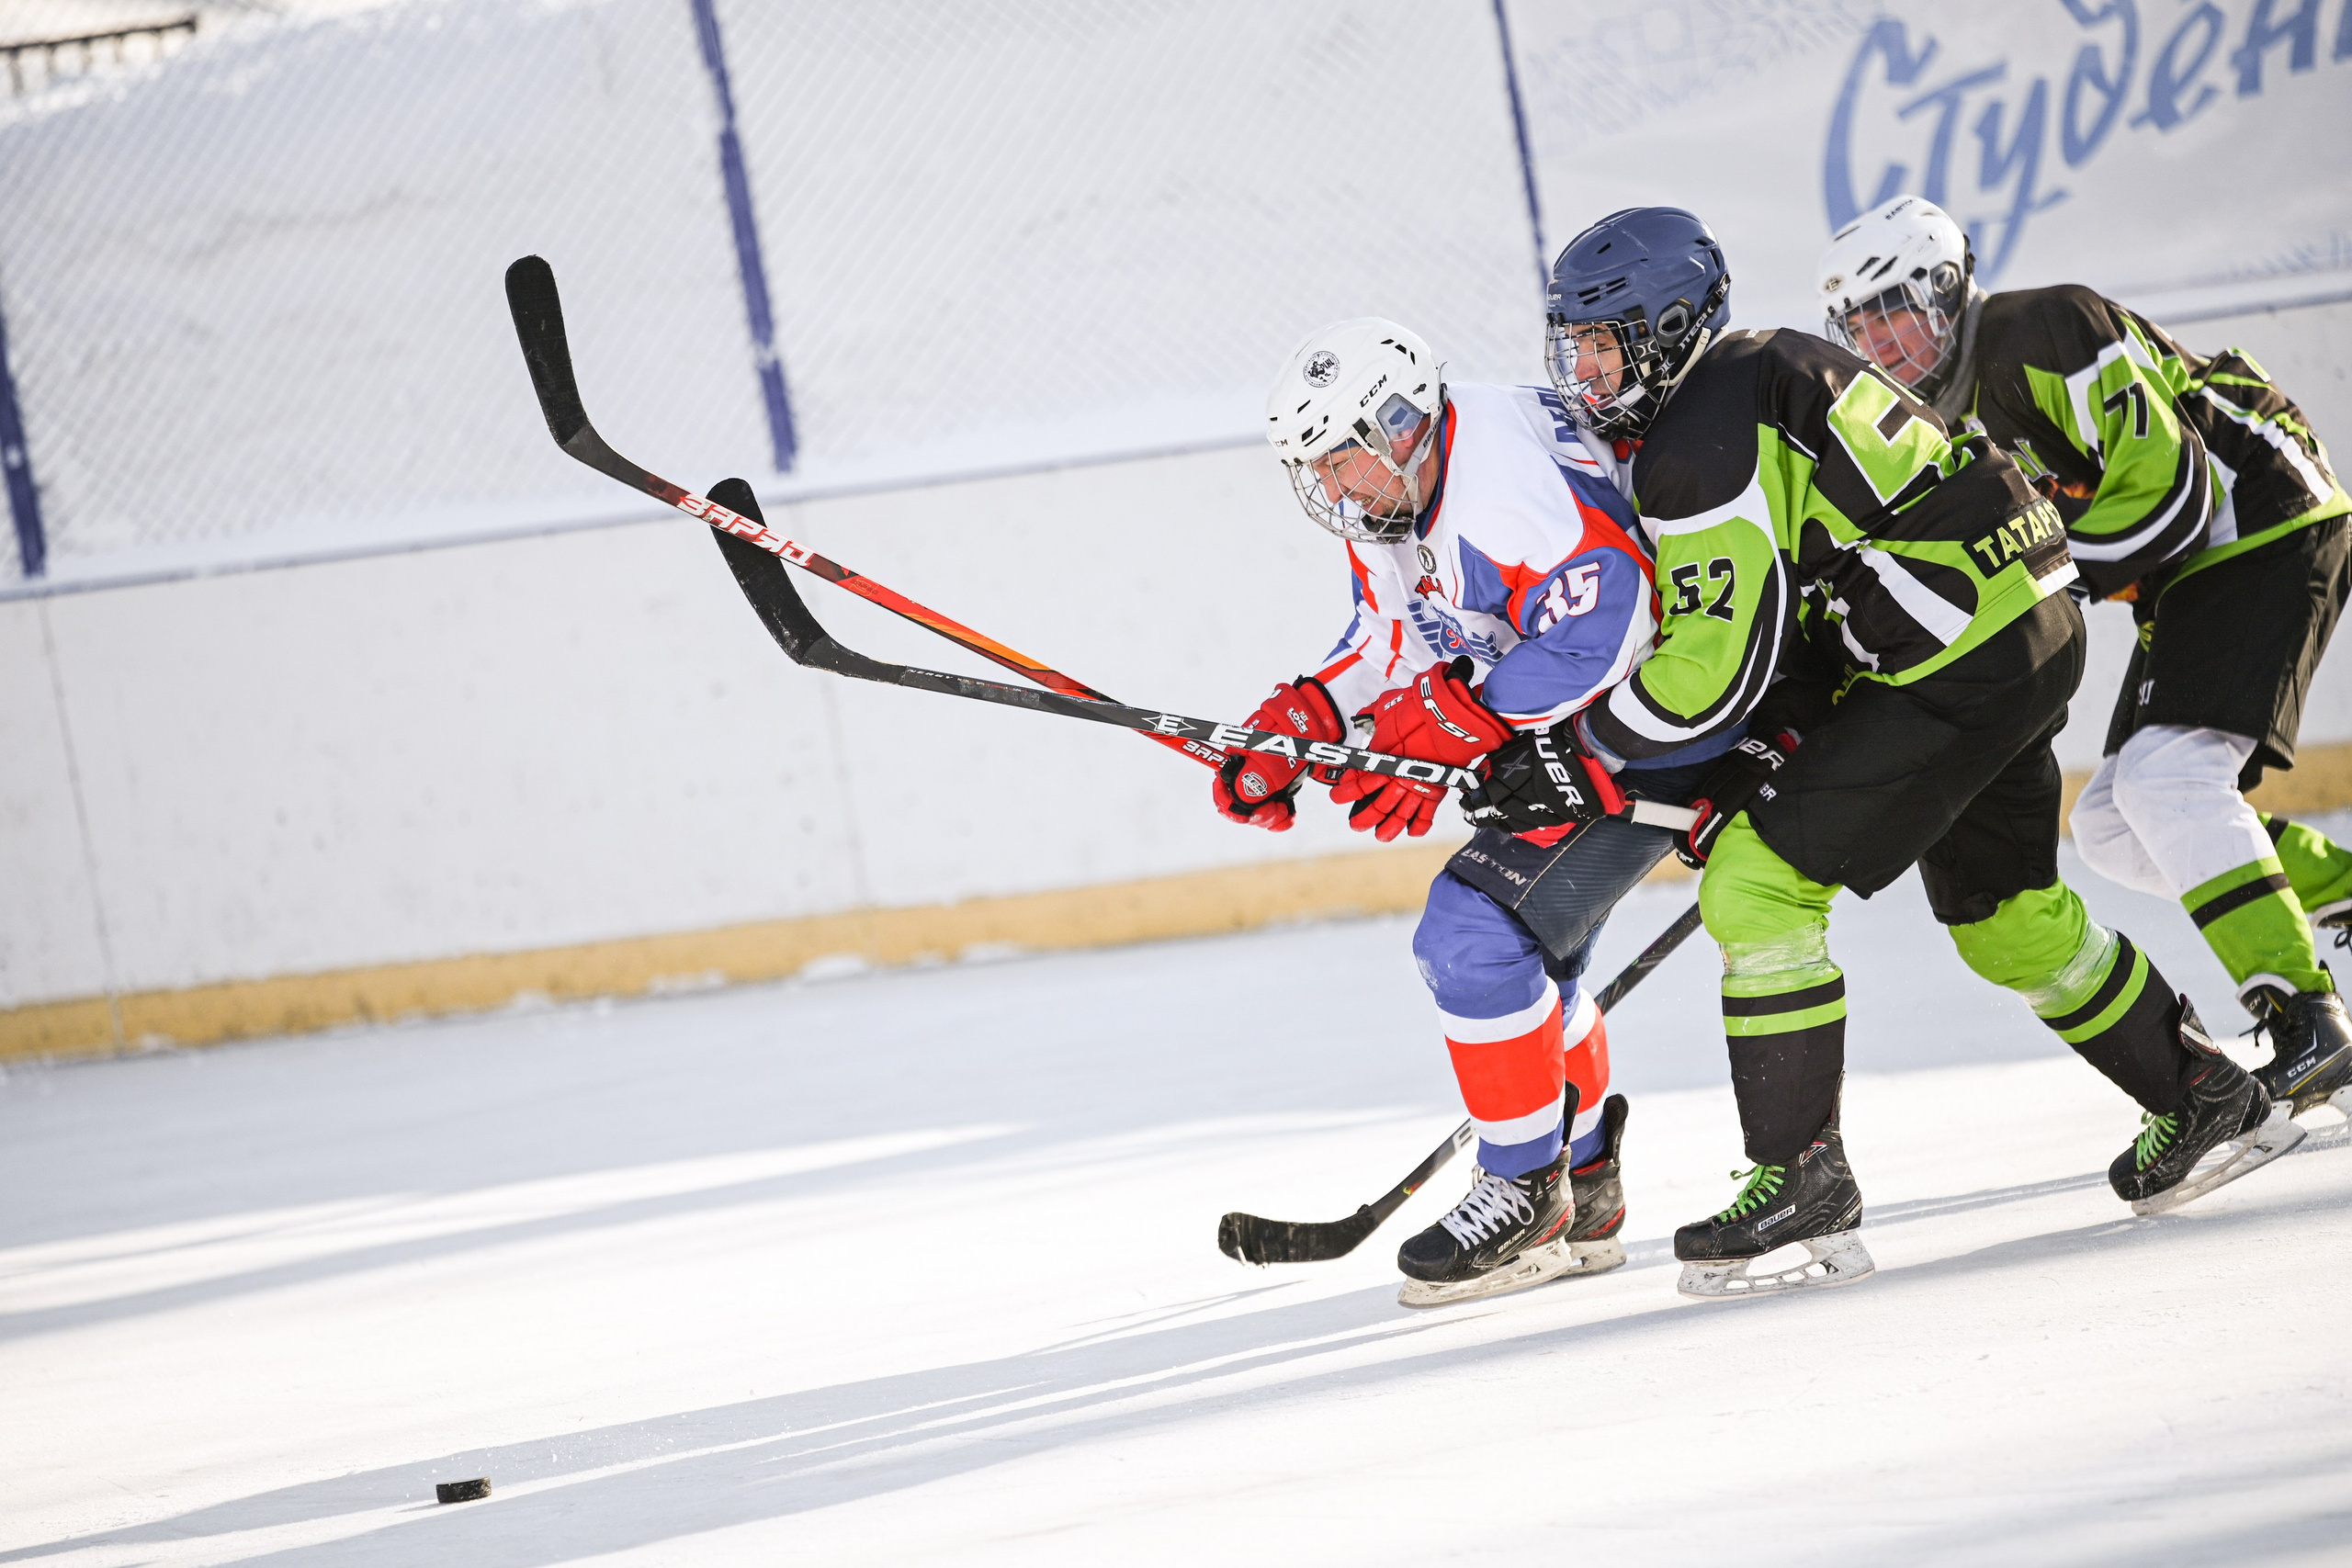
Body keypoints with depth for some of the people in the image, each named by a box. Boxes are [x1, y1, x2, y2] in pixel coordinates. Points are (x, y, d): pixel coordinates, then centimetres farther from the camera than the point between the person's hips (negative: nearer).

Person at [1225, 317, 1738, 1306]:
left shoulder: (1508, 480, -29)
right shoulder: (1384, 505, 3)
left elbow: (1603, 629, -33)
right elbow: (1389, 642, 14)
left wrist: (1446, 729, -30)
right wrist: (1299, 724, -3)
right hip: (1552, 735, 11)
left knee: (1474, 932, -16)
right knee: (1520, 954, 18)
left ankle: (1526, 1204, -4)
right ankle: (1584, 1197, 32)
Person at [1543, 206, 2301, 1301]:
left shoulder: (1701, 444, -17)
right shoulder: (1749, 380, 15)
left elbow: (1717, 668, -19)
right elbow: (1781, 617, 23)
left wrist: (1588, 742, -5)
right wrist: (1743, 767, 16)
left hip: (1957, 665, -11)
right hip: (2028, 634, 11)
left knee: (1760, 885, -12)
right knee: (2002, 914, 26)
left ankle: (1802, 1189, -10)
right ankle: (2208, 1105, 41)